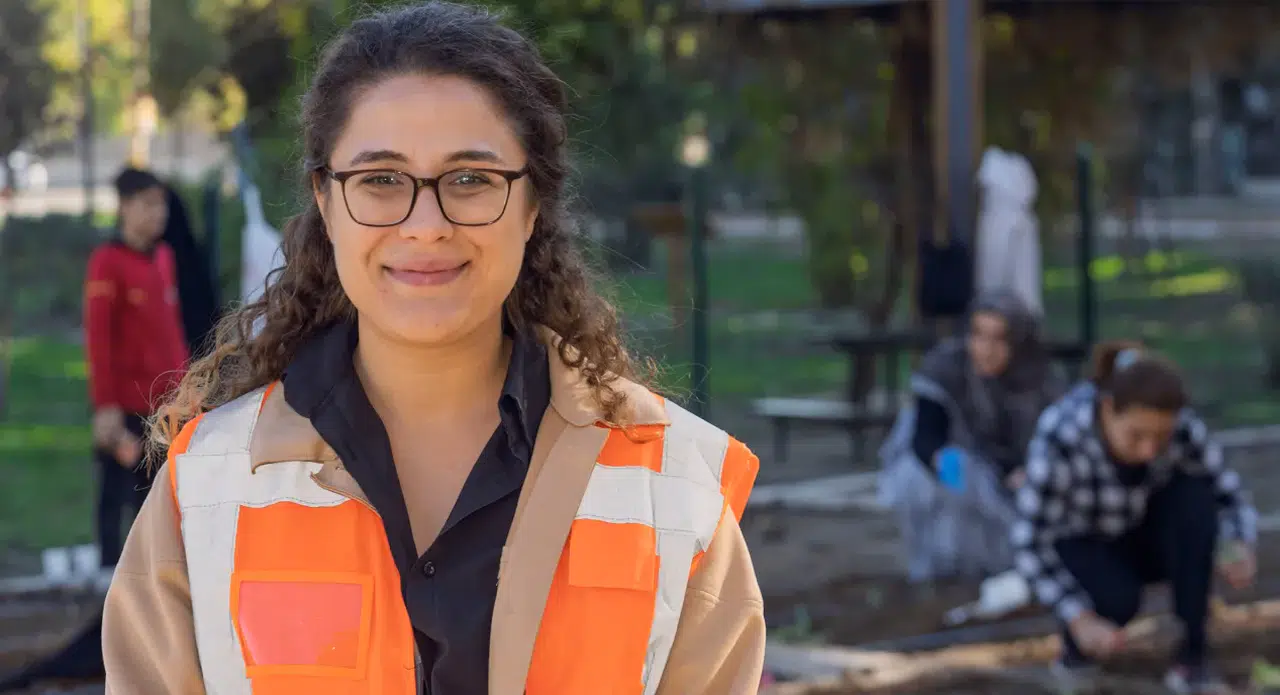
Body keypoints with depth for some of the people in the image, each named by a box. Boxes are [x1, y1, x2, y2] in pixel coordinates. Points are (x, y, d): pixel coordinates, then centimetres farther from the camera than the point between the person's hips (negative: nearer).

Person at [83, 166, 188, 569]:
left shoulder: (164, 257, 11)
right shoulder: (107, 262, -11)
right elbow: (97, 338, -13)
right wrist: (105, 406, -16)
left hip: (165, 404, 7)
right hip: (125, 406, -7)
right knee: (116, 494, 1)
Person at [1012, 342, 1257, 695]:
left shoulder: (1182, 427, -26)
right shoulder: (1058, 438, -36)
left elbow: (1229, 499, -15)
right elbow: (1030, 543, -32)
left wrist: (1240, 551, -37)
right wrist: (1081, 620, -42)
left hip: (1141, 536, 3)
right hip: (1079, 546, -3)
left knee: (1193, 495, -30)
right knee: (1117, 599, -36)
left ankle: (1193, 655, -20)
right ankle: (1077, 637, -1)